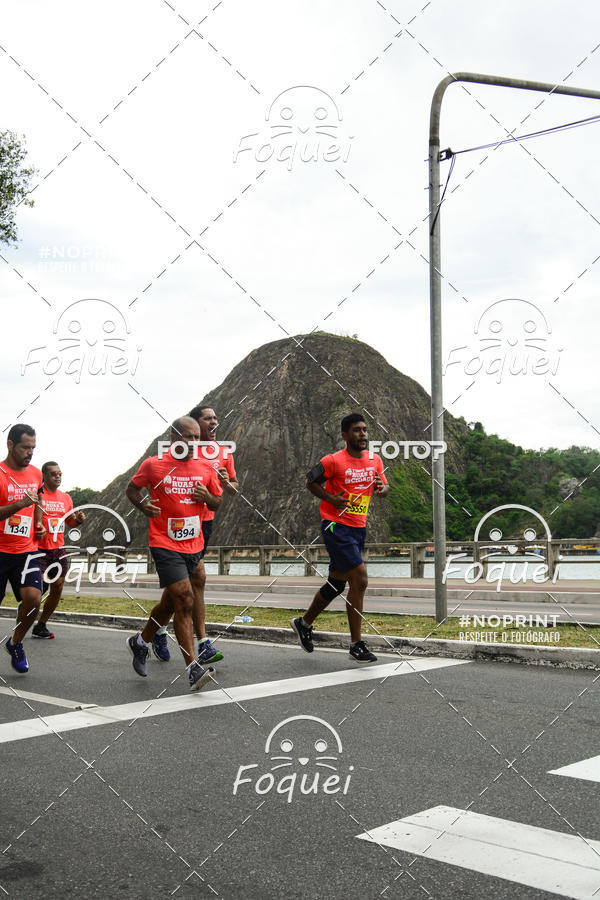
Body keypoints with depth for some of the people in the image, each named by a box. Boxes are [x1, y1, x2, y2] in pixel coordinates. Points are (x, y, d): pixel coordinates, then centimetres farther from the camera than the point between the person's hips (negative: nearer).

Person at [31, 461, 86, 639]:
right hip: (40, 549, -6)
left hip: (59, 549, 6)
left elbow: (71, 521, 23)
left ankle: (41, 625, 20)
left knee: (57, 588, 7)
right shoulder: (37, 494, -7)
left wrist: (79, 519, 1)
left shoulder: (66, 497, 12)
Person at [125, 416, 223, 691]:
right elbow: (131, 488, 11)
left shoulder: (205, 468, 5)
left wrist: (207, 497, -7)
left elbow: (217, 503, 16)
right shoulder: (153, 465, -4)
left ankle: (140, 641, 42)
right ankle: (193, 668, -15)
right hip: (165, 545, -5)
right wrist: (142, 505, -9)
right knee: (185, 601, -16)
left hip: (193, 546, 5)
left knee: (170, 603, 16)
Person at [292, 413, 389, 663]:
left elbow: (384, 486, 17)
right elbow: (310, 481, -2)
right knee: (360, 581, -14)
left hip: (359, 528, 7)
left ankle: (304, 623, 38)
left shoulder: (375, 460, 7)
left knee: (337, 583, 17)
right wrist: (332, 499, -15)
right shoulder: (334, 461, -11)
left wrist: (382, 488, -6)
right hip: (336, 527, -7)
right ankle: (356, 644, -4)